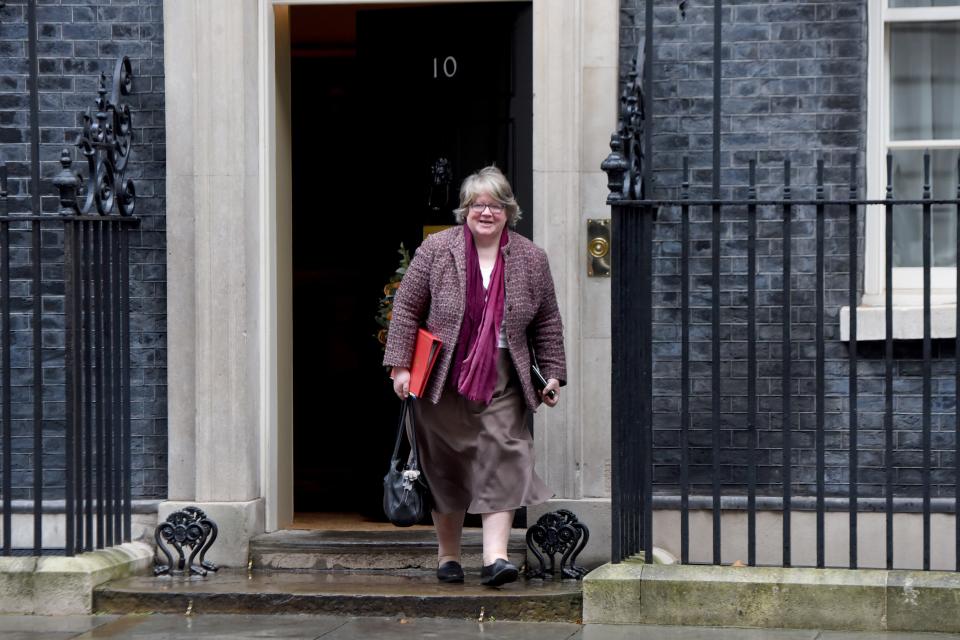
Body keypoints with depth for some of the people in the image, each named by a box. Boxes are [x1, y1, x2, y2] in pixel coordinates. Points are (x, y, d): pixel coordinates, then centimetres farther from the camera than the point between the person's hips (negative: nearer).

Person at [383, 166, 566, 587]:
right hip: (443, 380, -1)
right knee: (445, 465, 6)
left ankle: (495, 555, -12)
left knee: (502, 457, -10)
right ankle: (447, 553, 19)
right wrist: (400, 364, -6)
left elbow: (547, 323, 10)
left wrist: (553, 375, 6)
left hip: (501, 382, 1)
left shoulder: (531, 260, 3)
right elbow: (406, 308, 0)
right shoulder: (436, 250, -3)